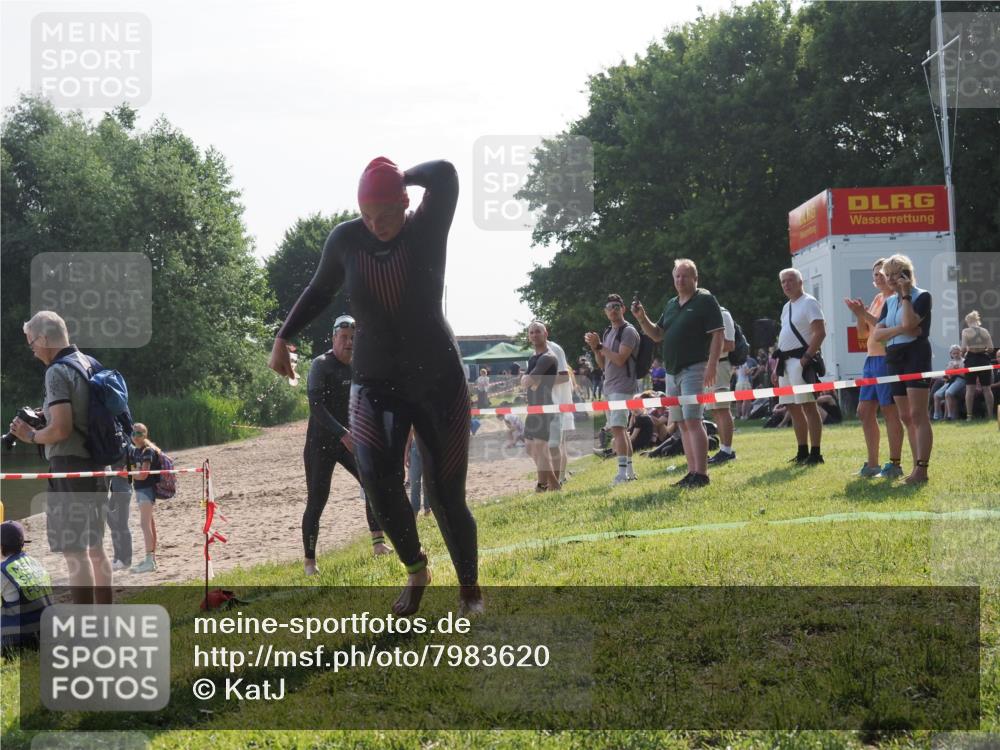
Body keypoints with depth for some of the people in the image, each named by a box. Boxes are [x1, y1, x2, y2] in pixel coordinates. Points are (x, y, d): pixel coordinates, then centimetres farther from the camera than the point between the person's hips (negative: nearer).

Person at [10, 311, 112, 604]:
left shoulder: (58, 372, -15)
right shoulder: (90, 364, 11)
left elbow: (61, 429, -22)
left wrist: (31, 436, -5)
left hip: (70, 465, -9)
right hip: (96, 464, 9)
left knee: (75, 553, -6)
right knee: (95, 548, 17)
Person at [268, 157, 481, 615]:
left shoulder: (427, 231, -12)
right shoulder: (346, 240, -5)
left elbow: (445, 175, -30)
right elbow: (320, 291, 13)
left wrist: (399, 178, -13)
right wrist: (283, 337, 8)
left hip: (439, 376, -2)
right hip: (375, 379, 2)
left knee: (446, 493, 0)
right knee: (377, 477, -22)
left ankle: (470, 588, 22)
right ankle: (415, 569, 2)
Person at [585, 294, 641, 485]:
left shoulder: (628, 331, -8)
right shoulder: (608, 333, 18)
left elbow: (620, 359, -18)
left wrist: (600, 346, -14)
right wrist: (595, 348, 3)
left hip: (622, 386, -9)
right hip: (609, 387, 9)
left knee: (617, 427, -18)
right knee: (617, 429, 11)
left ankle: (623, 472, -22)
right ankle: (630, 470, 17)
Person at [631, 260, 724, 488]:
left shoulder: (705, 300, -4)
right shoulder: (671, 305, 18)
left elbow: (718, 334, -10)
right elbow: (657, 335, 23)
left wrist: (712, 365, -19)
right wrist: (642, 319, 5)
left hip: (694, 369, -8)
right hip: (672, 371, 8)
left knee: (692, 420, -16)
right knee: (682, 423, 8)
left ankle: (701, 474, -17)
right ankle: (692, 472, 12)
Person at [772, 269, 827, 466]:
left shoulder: (809, 303, -7)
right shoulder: (786, 307, 20)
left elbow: (820, 333, -16)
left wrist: (806, 357, -21)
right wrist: (778, 367, 19)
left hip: (801, 359, -9)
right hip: (786, 361, 9)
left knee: (808, 405, -9)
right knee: (793, 407, 11)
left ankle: (815, 454, -7)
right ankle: (803, 453, 18)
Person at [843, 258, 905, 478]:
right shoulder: (877, 299, 18)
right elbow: (863, 333, 17)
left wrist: (865, 314, -20)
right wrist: (860, 315, 1)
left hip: (886, 359, -9)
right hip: (871, 359, 9)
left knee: (890, 411, -6)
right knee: (865, 412, 10)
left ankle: (895, 464, 0)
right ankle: (872, 464, 17)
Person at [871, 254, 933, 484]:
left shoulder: (922, 296, -3)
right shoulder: (889, 302, 16)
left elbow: (909, 323, -20)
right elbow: (877, 333, 5)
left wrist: (906, 295, -12)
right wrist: (900, 329, -11)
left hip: (915, 356, -8)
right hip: (894, 360, 8)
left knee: (918, 415, -13)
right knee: (906, 418, 7)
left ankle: (922, 469, -17)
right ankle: (917, 467, 11)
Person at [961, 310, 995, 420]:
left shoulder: (966, 331, -4)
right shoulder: (985, 331, 4)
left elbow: (964, 348, -10)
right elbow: (991, 348, 0)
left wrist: (962, 354, 10)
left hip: (971, 359, -2)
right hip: (984, 359, 2)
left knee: (970, 388, 1)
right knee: (987, 388, 8)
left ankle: (969, 415, -4)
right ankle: (990, 414, 8)